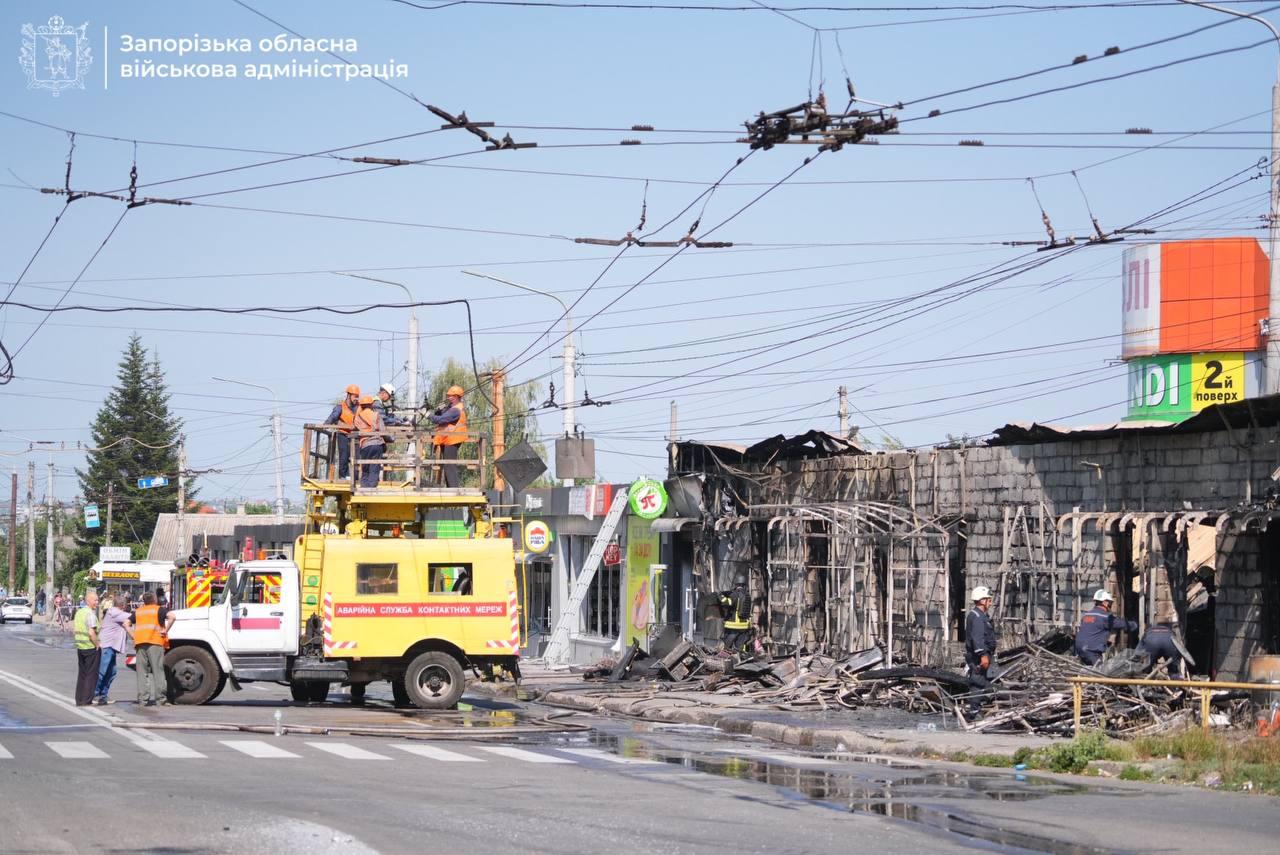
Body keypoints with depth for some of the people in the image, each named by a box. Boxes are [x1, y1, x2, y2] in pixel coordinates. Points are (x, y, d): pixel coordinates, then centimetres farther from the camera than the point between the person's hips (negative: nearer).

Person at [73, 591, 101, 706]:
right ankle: (87, 700, -1)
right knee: (91, 674, -1)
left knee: (81, 674, 15)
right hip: (91, 647, -8)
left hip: (80, 647, 8)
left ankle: (79, 700, 18)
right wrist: (97, 645, -14)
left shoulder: (79, 612, 11)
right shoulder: (90, 614, -17)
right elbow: (91, 633, -25)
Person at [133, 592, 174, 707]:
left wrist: (132, 636, 13)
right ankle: (161, 699, -6)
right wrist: (165, 631, -8)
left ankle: (142, 699, 1)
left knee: (142, 672, 6)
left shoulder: (138, 611, 19)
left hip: (140, 643, 4)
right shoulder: (159, 609, 5)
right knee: (158, 670, -2)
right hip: (155, 641, -4)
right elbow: (171, 617, -13)